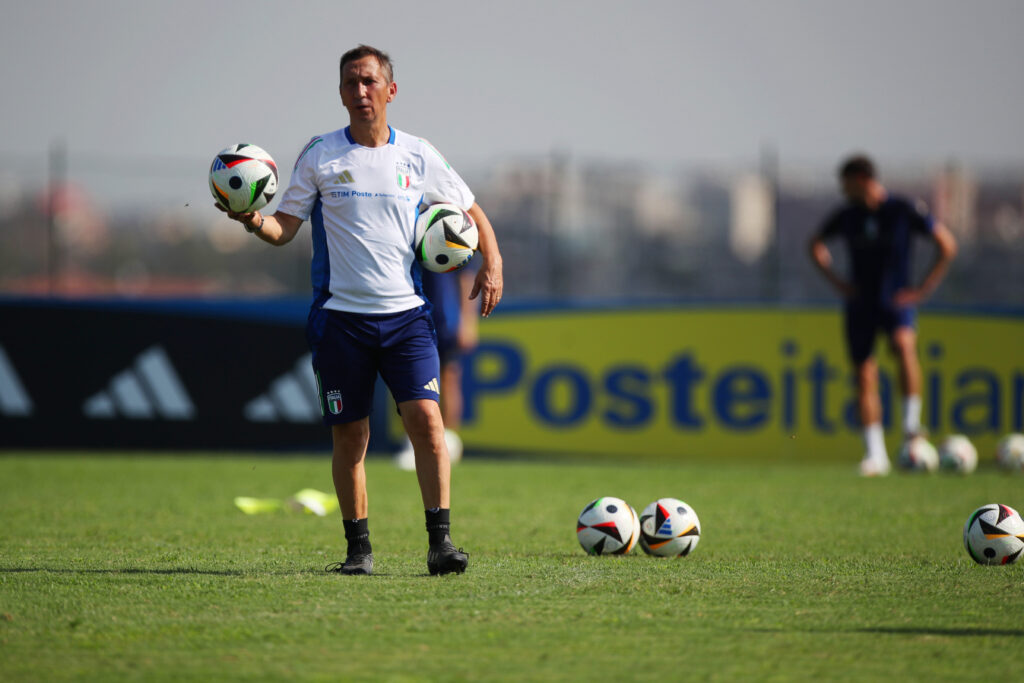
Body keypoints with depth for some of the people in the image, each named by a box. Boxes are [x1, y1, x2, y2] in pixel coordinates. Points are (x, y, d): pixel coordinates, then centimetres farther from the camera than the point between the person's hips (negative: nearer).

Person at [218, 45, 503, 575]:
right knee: (349, 435, 3)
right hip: (340, 314, 0)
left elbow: (471, 212, 18)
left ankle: (440, 541, -12)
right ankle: (358, 548, 14)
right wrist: (253, 221, -17)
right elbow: (284, 228, 4)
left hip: (405, 312, 0)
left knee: (426, 417, -14)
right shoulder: (320, 156, 3)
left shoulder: (417, 156, 6)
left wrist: (491, 264, 3)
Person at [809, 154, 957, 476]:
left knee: (903, 344, -34)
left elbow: (947, 244, 0)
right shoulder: (846, 217, 5)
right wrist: (836, 280, 10)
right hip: (860, 303, 4)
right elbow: (817, 244, 23)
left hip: (896, 301, -3)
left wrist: (924, 288, -5)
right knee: (865, 377, -1)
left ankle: (912, 421, -24)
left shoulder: (905, 211, -6)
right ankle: (876, 454, 6)